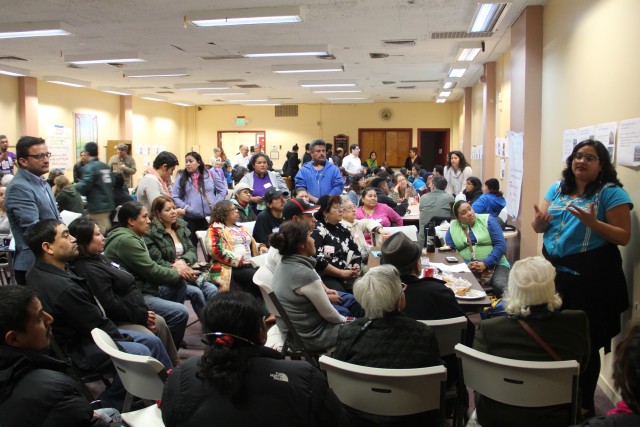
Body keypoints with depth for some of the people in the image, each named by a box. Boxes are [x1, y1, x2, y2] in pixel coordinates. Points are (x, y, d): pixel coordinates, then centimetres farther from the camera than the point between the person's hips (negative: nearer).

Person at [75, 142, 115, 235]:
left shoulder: (89, 168, -13)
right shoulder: (105, 166, 8)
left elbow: (84, 187, -19)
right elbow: (112, 183, 12)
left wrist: (76, 185, 1)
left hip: (97, 207, -8)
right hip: (108, 205, 8)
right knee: (107, 234, 17)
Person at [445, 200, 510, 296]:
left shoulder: (488, 220, 5)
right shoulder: (452, 228, 10)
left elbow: (500, 245, -2)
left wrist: (485, 263, -15)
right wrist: (466, 265, -15)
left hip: (495, 264, -1)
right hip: (467, 268, 1)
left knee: (500, 286, -32)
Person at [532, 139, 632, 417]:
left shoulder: (611, 193, -7)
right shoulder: (557, 188, 10)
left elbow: (624, 237, -10)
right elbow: (539, 226, 13)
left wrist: (593, 223, -25)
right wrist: (538, 221, -11)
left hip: (590, 278, -5)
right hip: (554, 272, 5)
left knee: (586, 342, 4)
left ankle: (585, 403, 22)